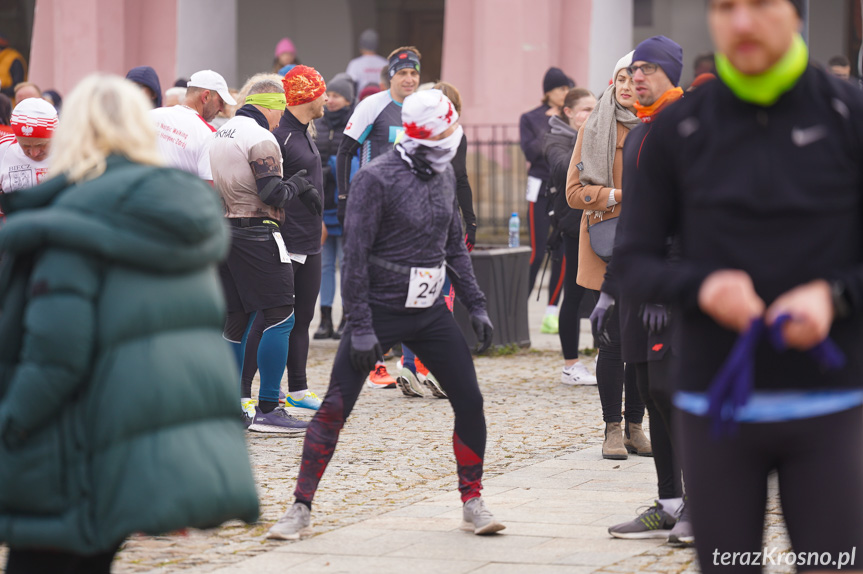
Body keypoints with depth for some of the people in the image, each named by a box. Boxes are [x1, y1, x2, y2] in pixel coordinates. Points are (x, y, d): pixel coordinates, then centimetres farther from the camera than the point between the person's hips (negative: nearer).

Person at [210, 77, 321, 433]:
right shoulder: (261, 140, -11)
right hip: (256, 236, -9)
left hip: (223, 230, 9)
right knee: (280, 316, -6)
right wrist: (295, 184, 1)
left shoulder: (220, 135, 16)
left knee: (237, 320, 12)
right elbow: (271, 194, -19)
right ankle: (267, 410, -10)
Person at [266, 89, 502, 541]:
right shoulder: (377, 179, -14)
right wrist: (360, 328, -18)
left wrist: (475, 305, 11)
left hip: (430, 311, 6)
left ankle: (472, 504, 13)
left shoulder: (444, 175, 7)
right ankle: (301, 509, 1)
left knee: (469, 402, 0)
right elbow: (355, 256, -15)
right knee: (335, 409, -7)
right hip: (379, 311, -6)